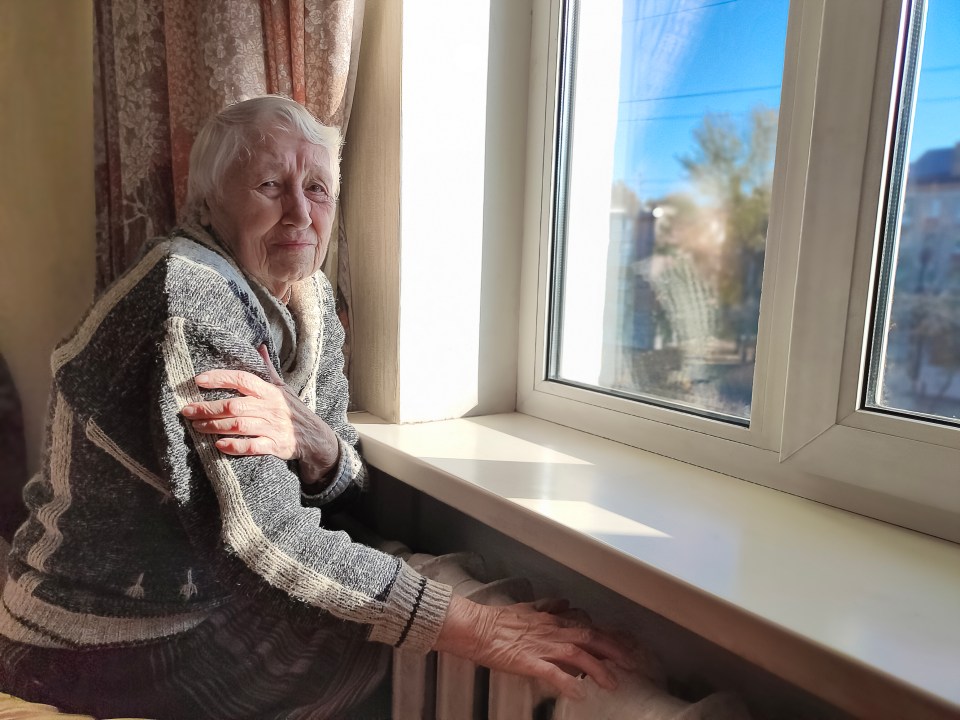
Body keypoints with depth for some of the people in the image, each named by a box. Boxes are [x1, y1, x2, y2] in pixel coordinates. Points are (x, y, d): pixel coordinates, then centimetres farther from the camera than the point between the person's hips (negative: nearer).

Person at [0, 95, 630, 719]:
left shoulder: (310, 299, 0)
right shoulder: (192, 298, -24)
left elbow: (344, 487, 0)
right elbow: (265, 535, -29)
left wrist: (311, 441, -24)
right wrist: (472, 629, -32)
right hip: (114, 643, -6)